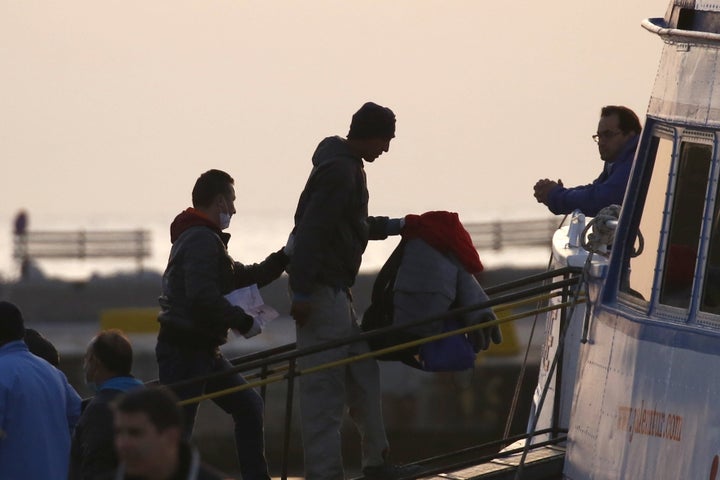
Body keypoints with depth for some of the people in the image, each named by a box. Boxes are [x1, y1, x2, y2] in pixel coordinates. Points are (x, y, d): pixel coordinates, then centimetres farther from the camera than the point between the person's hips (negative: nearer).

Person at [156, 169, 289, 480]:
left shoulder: (203, 238, 20)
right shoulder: (202, 240, -15)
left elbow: (241, 277, 26)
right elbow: (203, 297, -26)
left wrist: (283, 258, 21)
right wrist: (244, 322, -16)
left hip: (201, 349, 11)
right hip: (183, 349, -11)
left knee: (248, 407, 17)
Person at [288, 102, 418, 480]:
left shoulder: (347, 167, 16)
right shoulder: (340, 171, -16)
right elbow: (311, 231, -23)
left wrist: (394, 226, 28)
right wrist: (301, 292, -25)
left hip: (336, 291, 11)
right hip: (322, 290, -11)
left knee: (363, 372, 17)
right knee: (325, 385, -9)